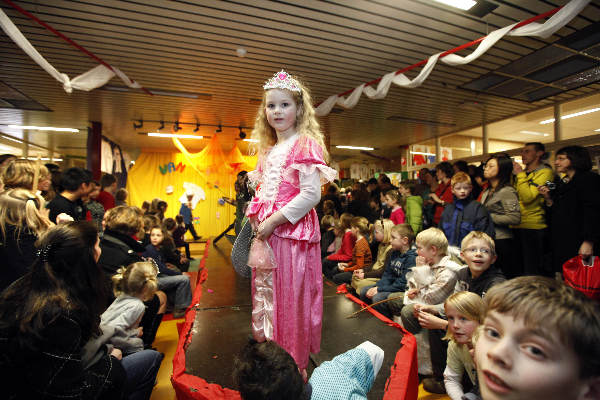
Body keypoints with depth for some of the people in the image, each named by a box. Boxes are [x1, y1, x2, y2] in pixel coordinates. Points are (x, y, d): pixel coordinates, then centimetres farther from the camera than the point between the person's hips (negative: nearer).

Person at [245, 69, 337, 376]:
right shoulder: (268, 149, 16)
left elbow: (311, 194, -17)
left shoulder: (305, 145, -8)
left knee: (292, 296, 3)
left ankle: (295, 363, 24)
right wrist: (256, 216, 5)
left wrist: (275, 220, -18)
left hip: (293, 230, -7)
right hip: (267, 230, 8)